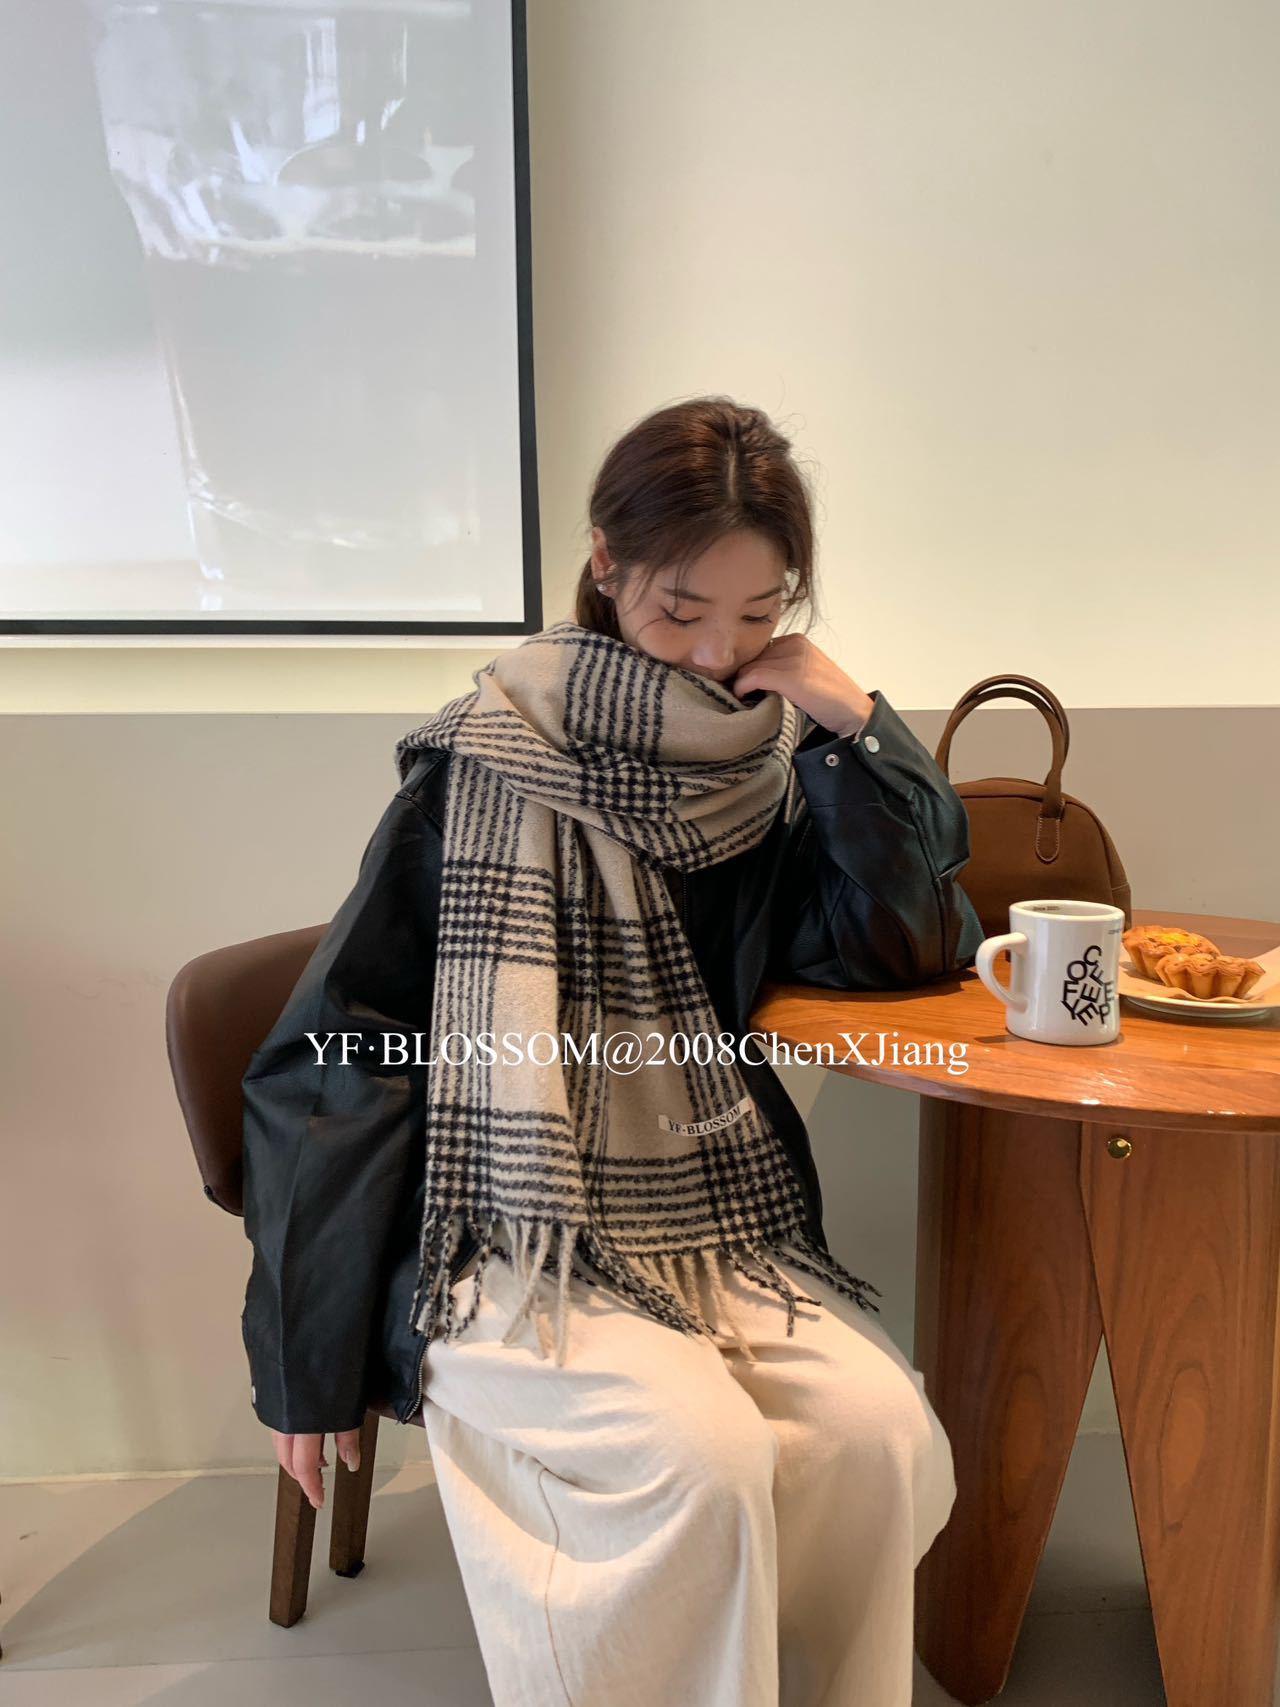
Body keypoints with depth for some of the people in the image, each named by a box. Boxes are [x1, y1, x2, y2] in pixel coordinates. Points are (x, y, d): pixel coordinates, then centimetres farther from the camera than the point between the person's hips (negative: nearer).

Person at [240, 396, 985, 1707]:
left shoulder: (769, 763, 6)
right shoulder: (488, 762, -8)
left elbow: (918, 952, 5)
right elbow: (343, 1056, -6)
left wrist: (854, 723, -7)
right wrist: (309, 1366, -4)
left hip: (718, 1226, 4)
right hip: (512, 1245, -4)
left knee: (883, 1429, -19)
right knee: (702, 1454, -27)